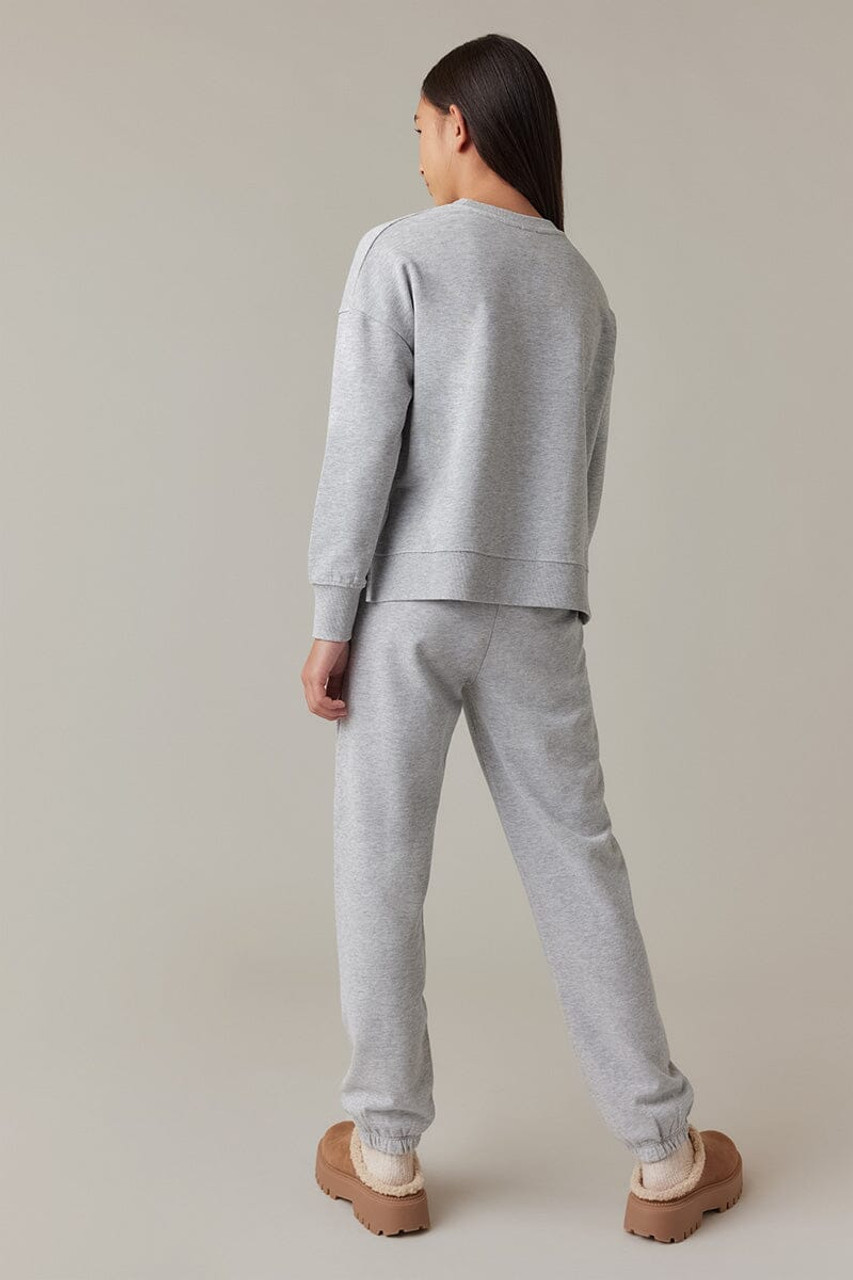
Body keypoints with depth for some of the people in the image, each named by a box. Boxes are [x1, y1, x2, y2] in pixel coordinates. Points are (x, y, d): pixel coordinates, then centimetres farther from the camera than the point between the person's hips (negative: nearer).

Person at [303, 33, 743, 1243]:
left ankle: (388, 1155, 12)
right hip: (537, 617, 4)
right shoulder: (584, 289, 12)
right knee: (577, 869, 7)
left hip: (406, 604, -3)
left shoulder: (400, 250, -4)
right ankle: (664, 1157, 12)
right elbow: (582, 479, 14)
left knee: (380, 867, 6)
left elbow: (363, 444, -11)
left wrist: (331, 621, -8)